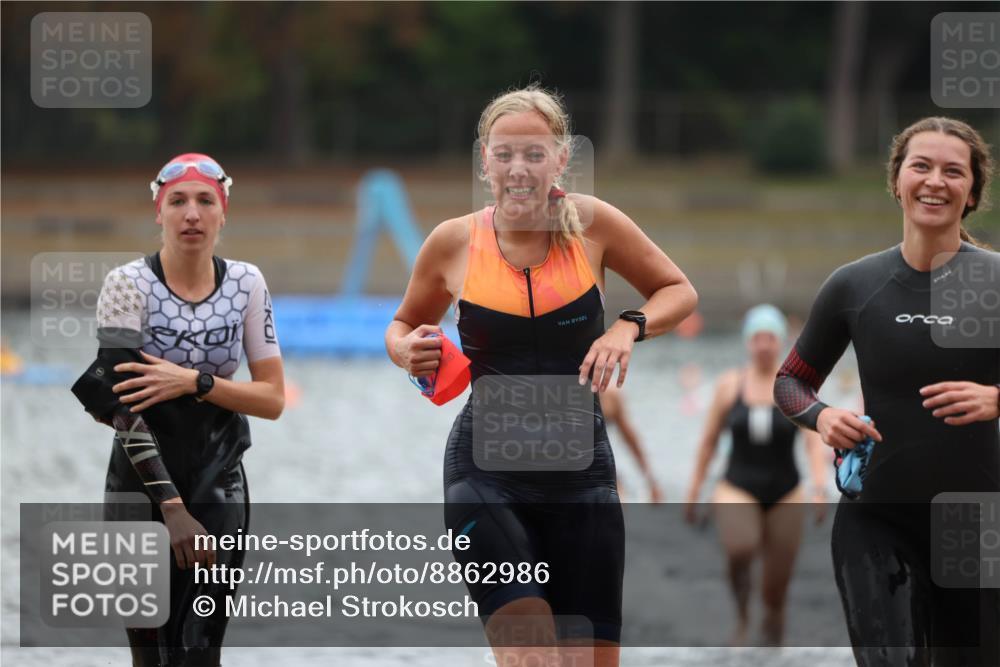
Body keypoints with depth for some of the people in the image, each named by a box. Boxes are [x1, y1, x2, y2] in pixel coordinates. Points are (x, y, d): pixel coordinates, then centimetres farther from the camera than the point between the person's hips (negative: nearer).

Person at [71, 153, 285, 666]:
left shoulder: (246, 283, 2)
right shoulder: (129, 284, -9)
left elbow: (273, 399, 1)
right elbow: (124, 404, -16)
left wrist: (194, 381, -17)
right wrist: (171, 506, -23)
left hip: (219, 486, 2)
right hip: (140, 484, -2)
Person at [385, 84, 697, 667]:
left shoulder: (590, 223, -3)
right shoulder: (454, 242, -2)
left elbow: (679, 292, 9)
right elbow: (404, 325, 15)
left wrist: (629, 328, -10)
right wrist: (408, 351, -7)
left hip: (581, 469, 2)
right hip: (485, 471, -1)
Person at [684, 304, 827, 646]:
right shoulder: (730, 384, -2)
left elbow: (815, 443, -15)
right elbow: (709, 441, 6)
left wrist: (819, 486, -31)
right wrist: (693, 492, 7)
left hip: (783, 495, 0)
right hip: (738, 491, 0)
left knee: (776, 589, 4)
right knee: (739, 547, -33)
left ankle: (772, 626, 37)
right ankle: (741, 616, -9)